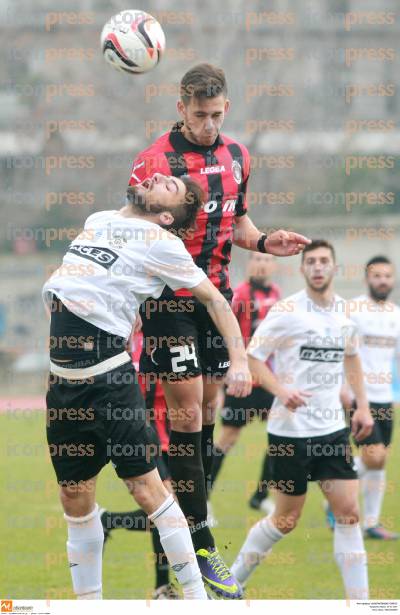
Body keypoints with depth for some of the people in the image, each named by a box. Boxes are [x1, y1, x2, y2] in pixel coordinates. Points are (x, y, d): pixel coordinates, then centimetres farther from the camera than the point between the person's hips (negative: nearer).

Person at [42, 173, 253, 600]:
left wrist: (239, 359, -8)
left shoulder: (161, 243, -4)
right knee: (75, 499, 9)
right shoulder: (96, 220, 14)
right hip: (62, 378, 6)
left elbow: (213, 299, -1)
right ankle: (88, 602, 18)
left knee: (146, 488, -9)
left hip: (108, 378, -6)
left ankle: (196, 597, -3)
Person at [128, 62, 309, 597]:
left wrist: (263, 242, 0)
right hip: (171, 298, -6)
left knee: (209, 403, 10)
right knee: (186, 409, -8)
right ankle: (201, 544, -8)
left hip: (216, 294, 6)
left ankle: (193, 508, 22)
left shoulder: (236, 156, 7)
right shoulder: (155, 161, -12)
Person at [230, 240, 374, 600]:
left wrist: (363, 405, 17)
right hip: (290, 430, -4)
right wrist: (281, 391, -24)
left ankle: (360, 604, -2)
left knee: (349, 513, -5)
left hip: (332, 428, 5)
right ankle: (231, 581, 25)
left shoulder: (346, 312, 6)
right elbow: (252, 357, -8)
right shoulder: (286, 312, -11)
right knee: (287, 519, 4)